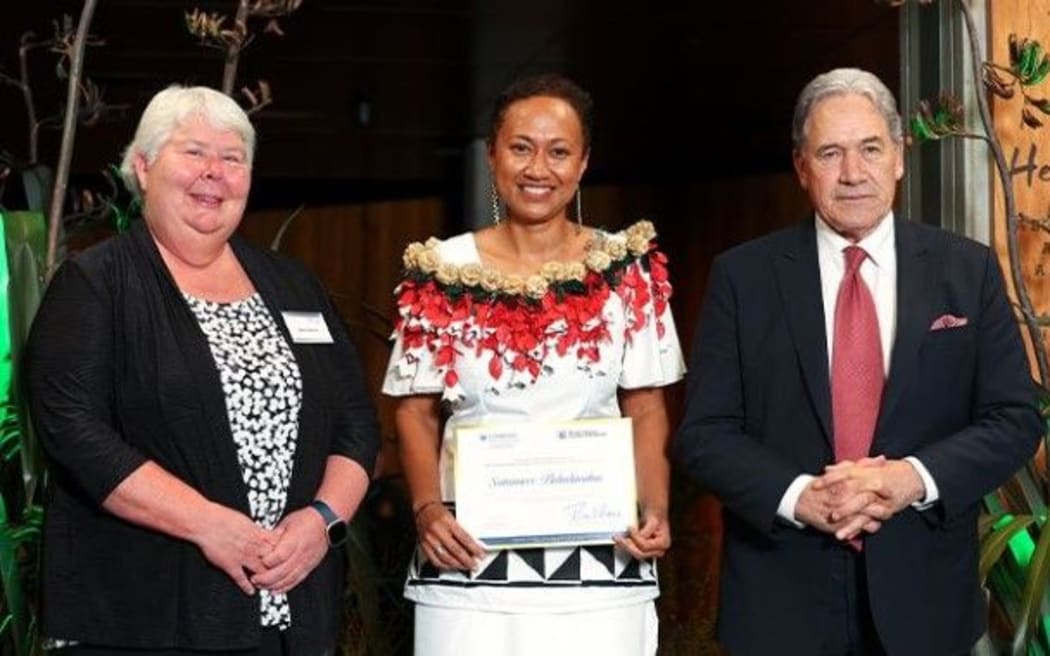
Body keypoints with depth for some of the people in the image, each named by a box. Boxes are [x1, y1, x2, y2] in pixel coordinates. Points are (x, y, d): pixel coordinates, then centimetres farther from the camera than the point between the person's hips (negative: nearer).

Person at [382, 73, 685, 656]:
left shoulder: (627, 269, 4)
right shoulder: (442, 271, 3)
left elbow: (646, 410, 6)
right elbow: (417, 413, 7)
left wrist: (655, 510, -9)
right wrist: (427, 509, -9)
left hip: (599, 566, 0)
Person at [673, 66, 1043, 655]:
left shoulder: (969, 270, 2)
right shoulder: (744, 276, 0)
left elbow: (1016, 419, 1)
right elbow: (703, 432, -2)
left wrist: (914, 478, -16)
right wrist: (798, 496, -19)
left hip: (923, 594, 1)